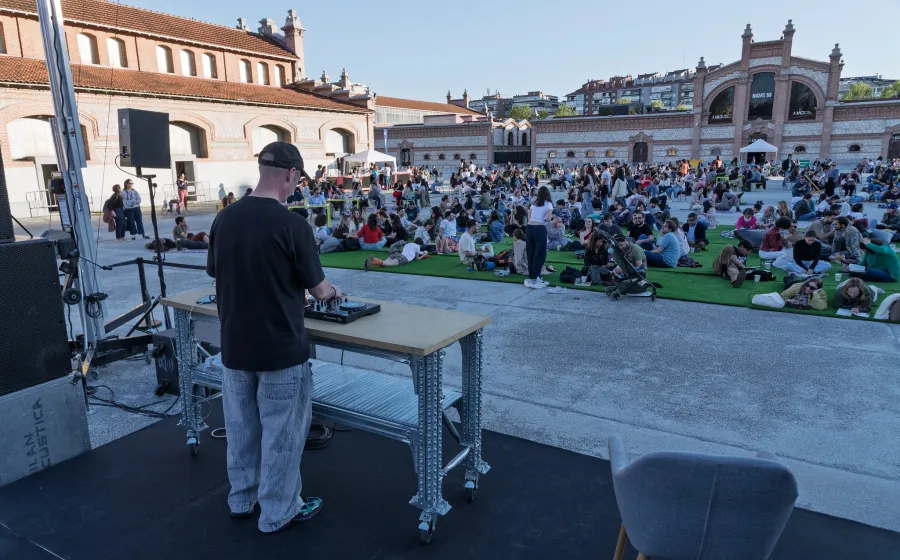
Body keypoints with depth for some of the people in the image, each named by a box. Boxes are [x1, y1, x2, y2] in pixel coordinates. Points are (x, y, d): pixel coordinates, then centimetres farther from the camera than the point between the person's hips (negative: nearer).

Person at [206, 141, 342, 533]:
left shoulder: (224, 218, -2)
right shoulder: (292, 224, -19)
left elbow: (217, 275, 9)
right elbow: (316, 287, -11)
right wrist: (331, 291, 11)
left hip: (235, 345, 6)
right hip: (281, 348, -6)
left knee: (241, 426, 21)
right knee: (281, 431, 10)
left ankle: (242, 497, 38)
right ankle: (278, 511, 24)